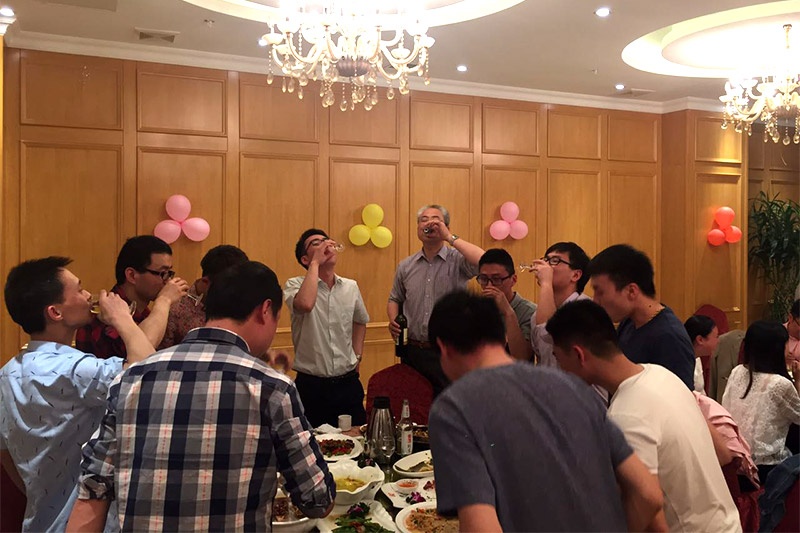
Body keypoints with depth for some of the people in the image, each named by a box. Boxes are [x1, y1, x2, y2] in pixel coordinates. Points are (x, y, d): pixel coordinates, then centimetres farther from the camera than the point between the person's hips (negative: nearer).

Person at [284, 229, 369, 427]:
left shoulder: (351, 287, 7)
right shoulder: (295, 285, -7)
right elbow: (305, 304, -32)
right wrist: (316, 262, -21)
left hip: (348, 383, 4)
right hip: (311, 386, -4)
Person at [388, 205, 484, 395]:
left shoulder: (458, 260, -5)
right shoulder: (405, 266, 9)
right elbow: (394, 299, 20)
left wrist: (450, 237, -20)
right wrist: (393, 322, -1)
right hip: (413, 352, 4)